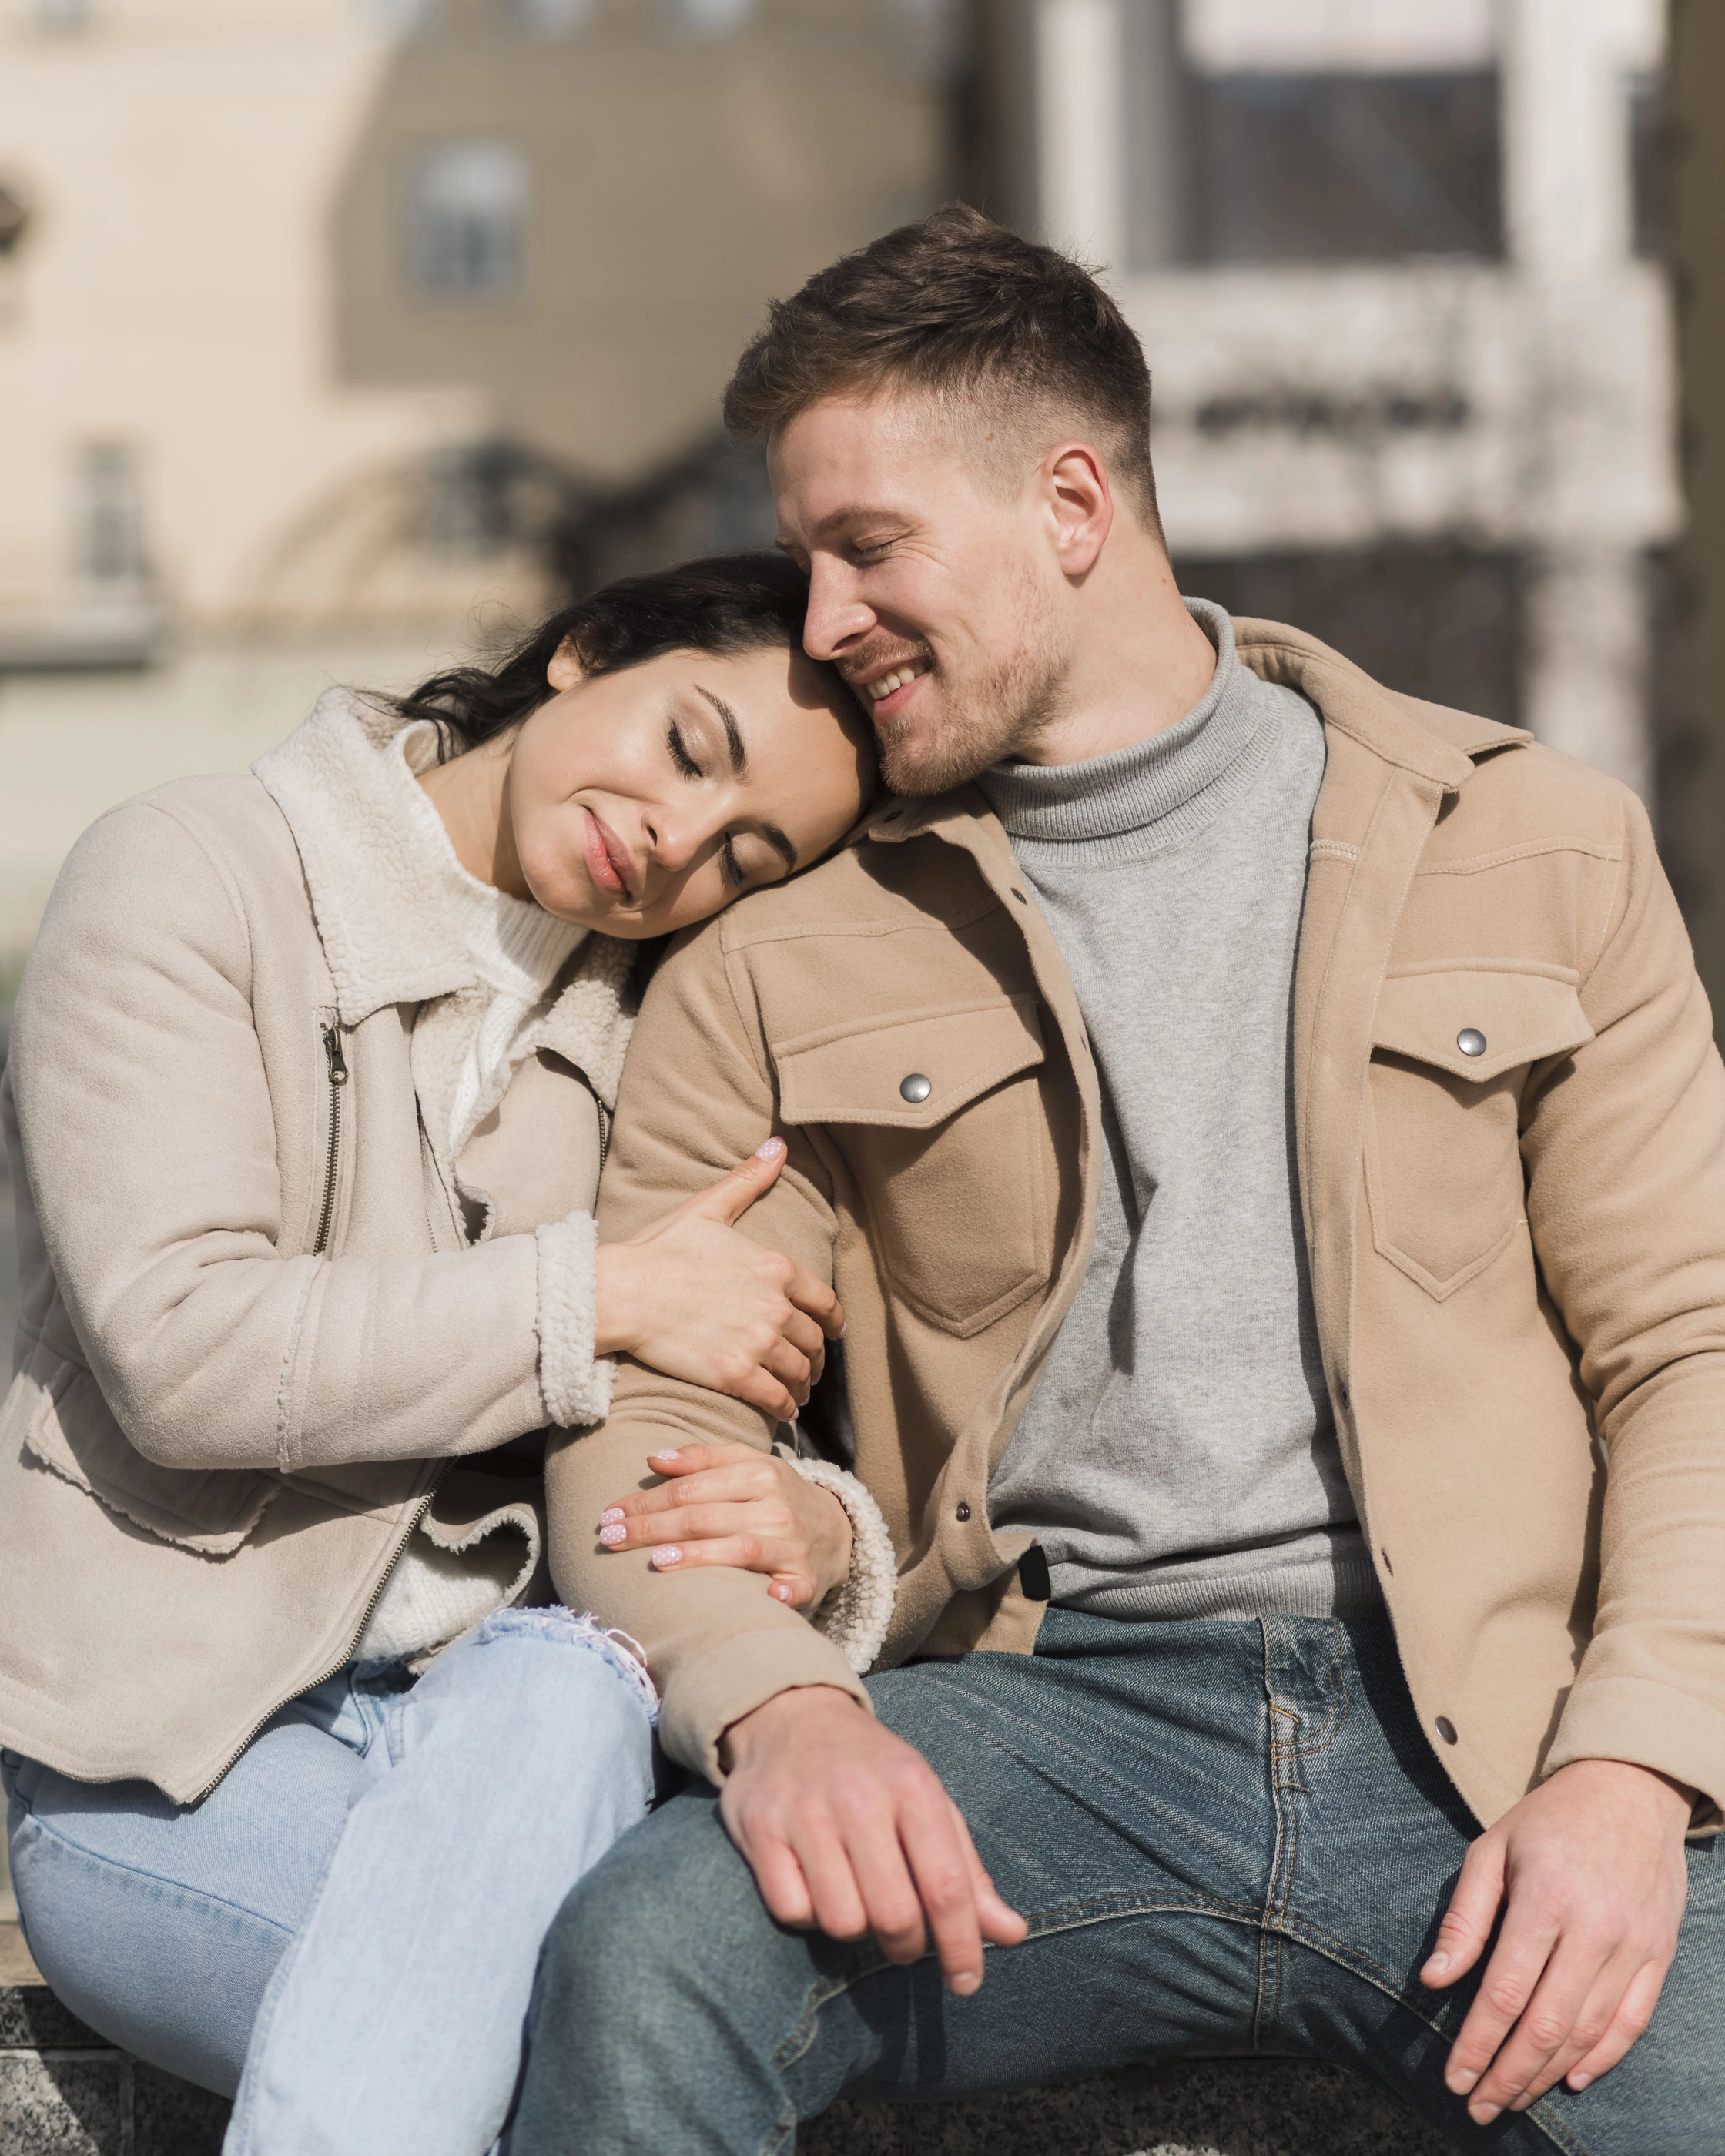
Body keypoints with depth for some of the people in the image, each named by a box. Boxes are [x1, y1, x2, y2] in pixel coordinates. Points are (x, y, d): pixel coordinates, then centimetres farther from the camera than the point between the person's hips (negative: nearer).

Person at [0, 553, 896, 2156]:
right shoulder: (193, 881, -3)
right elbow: (178, 1349, -15)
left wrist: (819, 1532, -13)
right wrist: (603, 1296, -15)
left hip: (517, 1703, 4)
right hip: (170, 1764, -4)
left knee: (554, 1690, -34)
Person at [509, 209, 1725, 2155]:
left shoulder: (1539, 855, 12)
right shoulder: (782, 956, 13)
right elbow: (647, 1412, 6)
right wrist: (774, 1705, -17)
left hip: (1475, 1723, 0)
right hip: (1052, 1704, 0)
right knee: (638, 1959, -30)